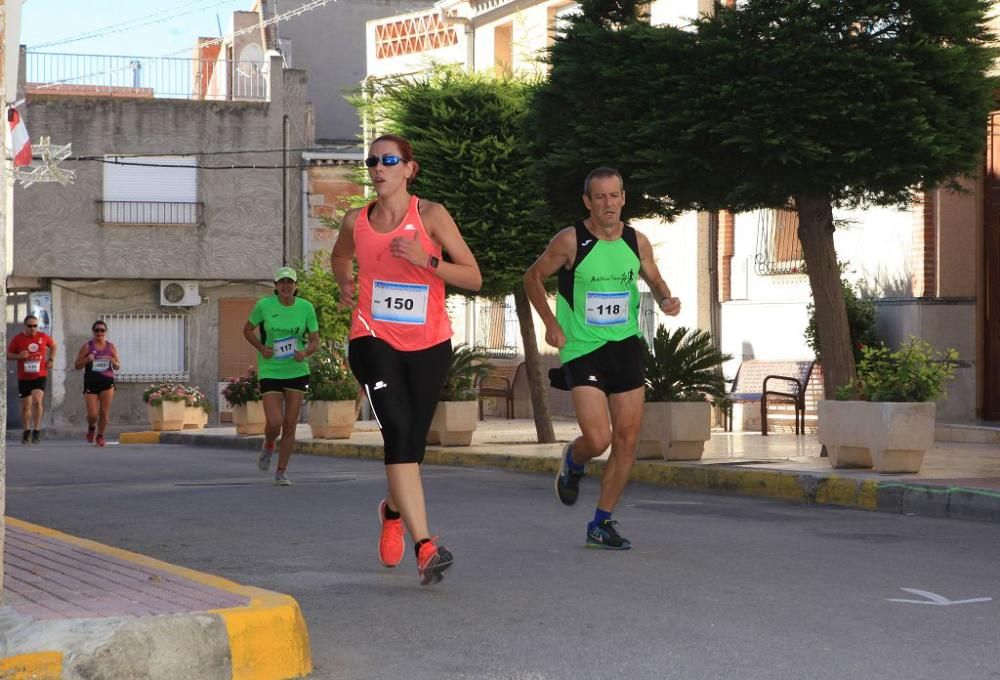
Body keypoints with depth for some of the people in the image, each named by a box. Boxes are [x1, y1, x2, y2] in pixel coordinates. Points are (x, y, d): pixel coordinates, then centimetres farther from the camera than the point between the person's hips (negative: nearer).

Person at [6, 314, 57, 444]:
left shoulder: (43, 337, -1)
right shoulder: (17, 339, -4)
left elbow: (53, 345, 19)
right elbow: (8, 354, 2)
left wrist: (51, 359, 6)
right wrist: (18, 356, -18)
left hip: (40, 376, -1)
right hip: (23, 377, 1)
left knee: (37, 400, -21)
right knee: (26, 405, 9)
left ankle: (37, 430, -11)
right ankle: (26, 431, 28)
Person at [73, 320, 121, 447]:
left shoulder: (111, 347, 7)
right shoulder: (87, 346, 0)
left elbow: (118, 367, 12)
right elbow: (77, 366, 2)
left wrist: (114, 362, -11)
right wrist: (87, 359, -16)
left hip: (107, 382, 1)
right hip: (91, 382, -1)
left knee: (104, 412, -3)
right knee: (92, 415, -4)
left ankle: (100, 436, 16)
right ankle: (91, 427, 30)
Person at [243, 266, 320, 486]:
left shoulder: (306, 307, -2)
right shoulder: (264, 305, -7)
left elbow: (315, 340, 4)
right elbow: (247, 330, 8)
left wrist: (305, 353, -17)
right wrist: (261, 348, -9)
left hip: (297, 371, 2)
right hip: (270, 371, -2)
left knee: (290, 425, 1)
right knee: (274, 423, -11)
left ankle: (281, 472, 14)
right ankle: (268, 446, 25)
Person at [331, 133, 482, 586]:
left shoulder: (430, 215, -4)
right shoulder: (356, 222, 5)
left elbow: (473, 278, -7)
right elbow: (340, 256, 29)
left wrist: (426, 260, -21)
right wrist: (345, 285, 9)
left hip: (429, 345, 0)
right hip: (374, 340, 0)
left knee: (412, 442, 11)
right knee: (399, 433, -19)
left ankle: (393, 511, 45)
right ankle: (425, 548, -25)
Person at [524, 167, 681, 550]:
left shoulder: (637, 242, 2)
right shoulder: (570, 241, -10)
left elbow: (654, 280, 19)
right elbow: (533, 277, 3)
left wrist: (665, 299, -3)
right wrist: (550, 323, -8)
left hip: (626, 346, 4)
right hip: (582, 349, -4)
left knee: (627, 439, 2)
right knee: (597, 439, -16)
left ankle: (601, 524, 15)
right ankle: (572, 462, 22)